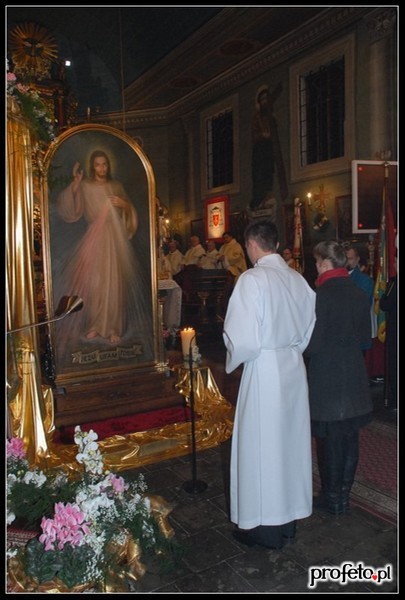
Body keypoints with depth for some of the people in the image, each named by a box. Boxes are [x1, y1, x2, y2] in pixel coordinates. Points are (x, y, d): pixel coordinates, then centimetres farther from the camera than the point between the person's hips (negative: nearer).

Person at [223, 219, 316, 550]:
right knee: (289, 441, 18)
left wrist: (232, 360, -2)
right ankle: (289, 516, 35)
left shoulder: (253, 279, -17)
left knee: (261, 447, 8)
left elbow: (243, 339, -21)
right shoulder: (298, 279, 2)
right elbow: (309, 330, 9)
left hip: (264, 373, -6)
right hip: (294, 370, 7)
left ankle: (265, 526, 24)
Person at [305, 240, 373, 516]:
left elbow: (312, 343, -17)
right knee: (350, 436, 15)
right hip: (355, 377, 6)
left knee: (330, 438, 7)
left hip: (327, 379, -6)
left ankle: (332, 498, 21)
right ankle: (344, 493, 30)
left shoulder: (322, 295, -19)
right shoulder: (360, 294, 0)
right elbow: (366, 336, 8)